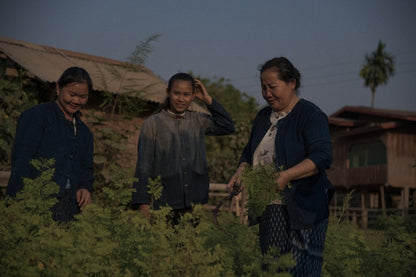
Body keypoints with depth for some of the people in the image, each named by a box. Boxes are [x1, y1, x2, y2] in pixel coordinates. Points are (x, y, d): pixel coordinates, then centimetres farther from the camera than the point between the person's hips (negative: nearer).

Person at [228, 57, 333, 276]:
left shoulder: (311, 115, -7)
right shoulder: (263, 117, 16)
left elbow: (322, 157, -18)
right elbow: (249, 153, 24)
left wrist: (286, 176, -29)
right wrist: (241, 172, 3)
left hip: (302, 210, -7)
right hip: (269, 210, 7)